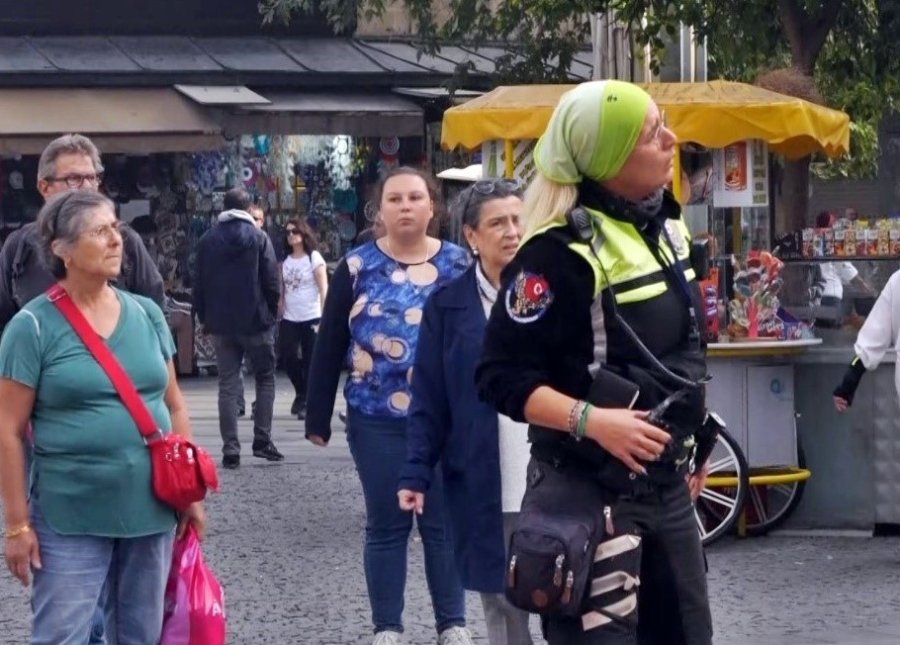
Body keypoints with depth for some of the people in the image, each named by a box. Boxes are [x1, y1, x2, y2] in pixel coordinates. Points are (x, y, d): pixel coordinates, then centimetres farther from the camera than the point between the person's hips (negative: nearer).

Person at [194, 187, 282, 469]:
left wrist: (203, 317, 14)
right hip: (256, 320, -2)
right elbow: (272, 281, -8)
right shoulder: (258, 237, -6)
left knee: (227, 385, 5)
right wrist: (272, 311, 5)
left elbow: (199, 283, 5)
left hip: (221, 323, 2)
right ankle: (262, 441, 1)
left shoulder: (208, 240, 3)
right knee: (265, 378, 11)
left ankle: (231, 449, -2)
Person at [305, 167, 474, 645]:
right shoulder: (357, 267, 1)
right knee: (386, 525, 7)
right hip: (376, 420, 0)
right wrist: (317, 417, 0)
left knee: (444, 522, 7)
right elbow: (329, 346, 3)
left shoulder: (458, 264, 2)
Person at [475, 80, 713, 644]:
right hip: (592, 494, -8)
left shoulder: (667, 228, 8)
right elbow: (502, 377, -19)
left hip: (667, 484, 9)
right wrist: (591, 420, -29)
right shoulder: (561, 252, -19)